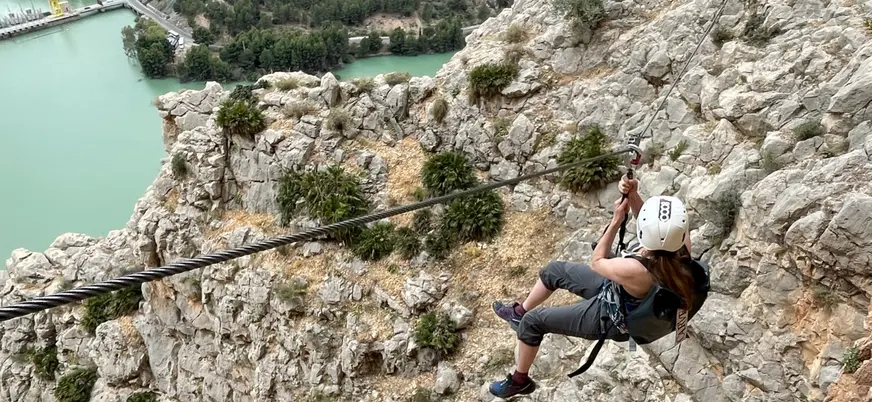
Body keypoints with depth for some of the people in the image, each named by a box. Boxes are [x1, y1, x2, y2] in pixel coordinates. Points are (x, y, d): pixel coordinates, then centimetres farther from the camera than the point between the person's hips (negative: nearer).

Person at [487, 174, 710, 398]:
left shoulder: (634, 270, -43)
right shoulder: (682, 242, -27)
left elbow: (596, 262, -21)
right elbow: (655, 231, -6)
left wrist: (617, 220, -20)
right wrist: (633, 196, -23)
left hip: (614, 320, -7)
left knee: (532, 321, 6)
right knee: (554, 270, 18)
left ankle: (520, 380, 32)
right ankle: (519, 312, 45)